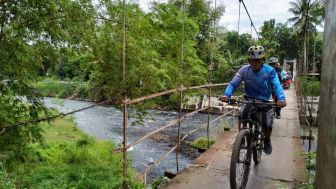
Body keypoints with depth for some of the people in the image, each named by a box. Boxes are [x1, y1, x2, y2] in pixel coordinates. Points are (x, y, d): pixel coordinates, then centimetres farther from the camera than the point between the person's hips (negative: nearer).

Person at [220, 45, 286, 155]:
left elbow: (277, 85, -25)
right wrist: (226, 95, -39)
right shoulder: (244, 70, -12)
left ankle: (267, 140, 22)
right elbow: (233, 83, -20)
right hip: (249, 100, 1)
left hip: (264, 102, 0)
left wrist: (281, 99, -44)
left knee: (268, 125, -13)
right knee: (241, 116, -25)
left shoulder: (270, 71, -14)